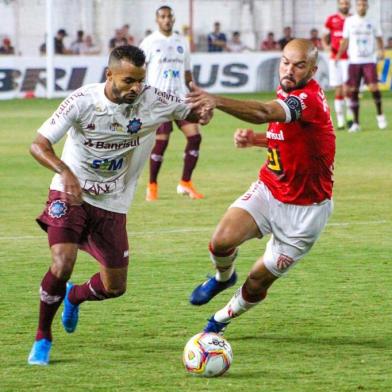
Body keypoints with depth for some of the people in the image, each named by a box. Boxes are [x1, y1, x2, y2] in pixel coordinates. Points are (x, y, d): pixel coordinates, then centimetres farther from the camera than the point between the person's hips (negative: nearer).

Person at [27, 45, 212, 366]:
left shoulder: (153, 101, -12)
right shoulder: (82, 101, -19)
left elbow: (189, 112, 4)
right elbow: (39, 144, -19)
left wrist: (203, 113, -22)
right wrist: (65, 171, -39)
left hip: (112, 205, 3)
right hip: (70, 194, -3)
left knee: (115, 287, 7)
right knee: (62, 264, -24)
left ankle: (74, 296, 43)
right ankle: (43, 338, 0)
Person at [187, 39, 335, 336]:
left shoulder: (310, 99, -26)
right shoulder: (286, 94, 3)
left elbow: (264, 113, -46)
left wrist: (217, 101, -62)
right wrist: (256, 139, -2)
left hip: (305, 209, -6)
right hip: (269, 191, 6)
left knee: (258, 282, 1)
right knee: (223, 240, -19)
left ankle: (221, 320, 31)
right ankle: (223, 277, 16)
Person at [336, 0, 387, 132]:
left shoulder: (373, 22, 6)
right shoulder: (349, 21, 7)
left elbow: (379, 38, 12)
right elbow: (345, 40, 11)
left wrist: (381, 50, -7)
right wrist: (339, 54, -1)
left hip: (369, 60, -1)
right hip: (354, 61, 1)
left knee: (373, 87, -16)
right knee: (353, 90, -1)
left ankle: (380, 115, 7)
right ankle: (356, 123, 6)